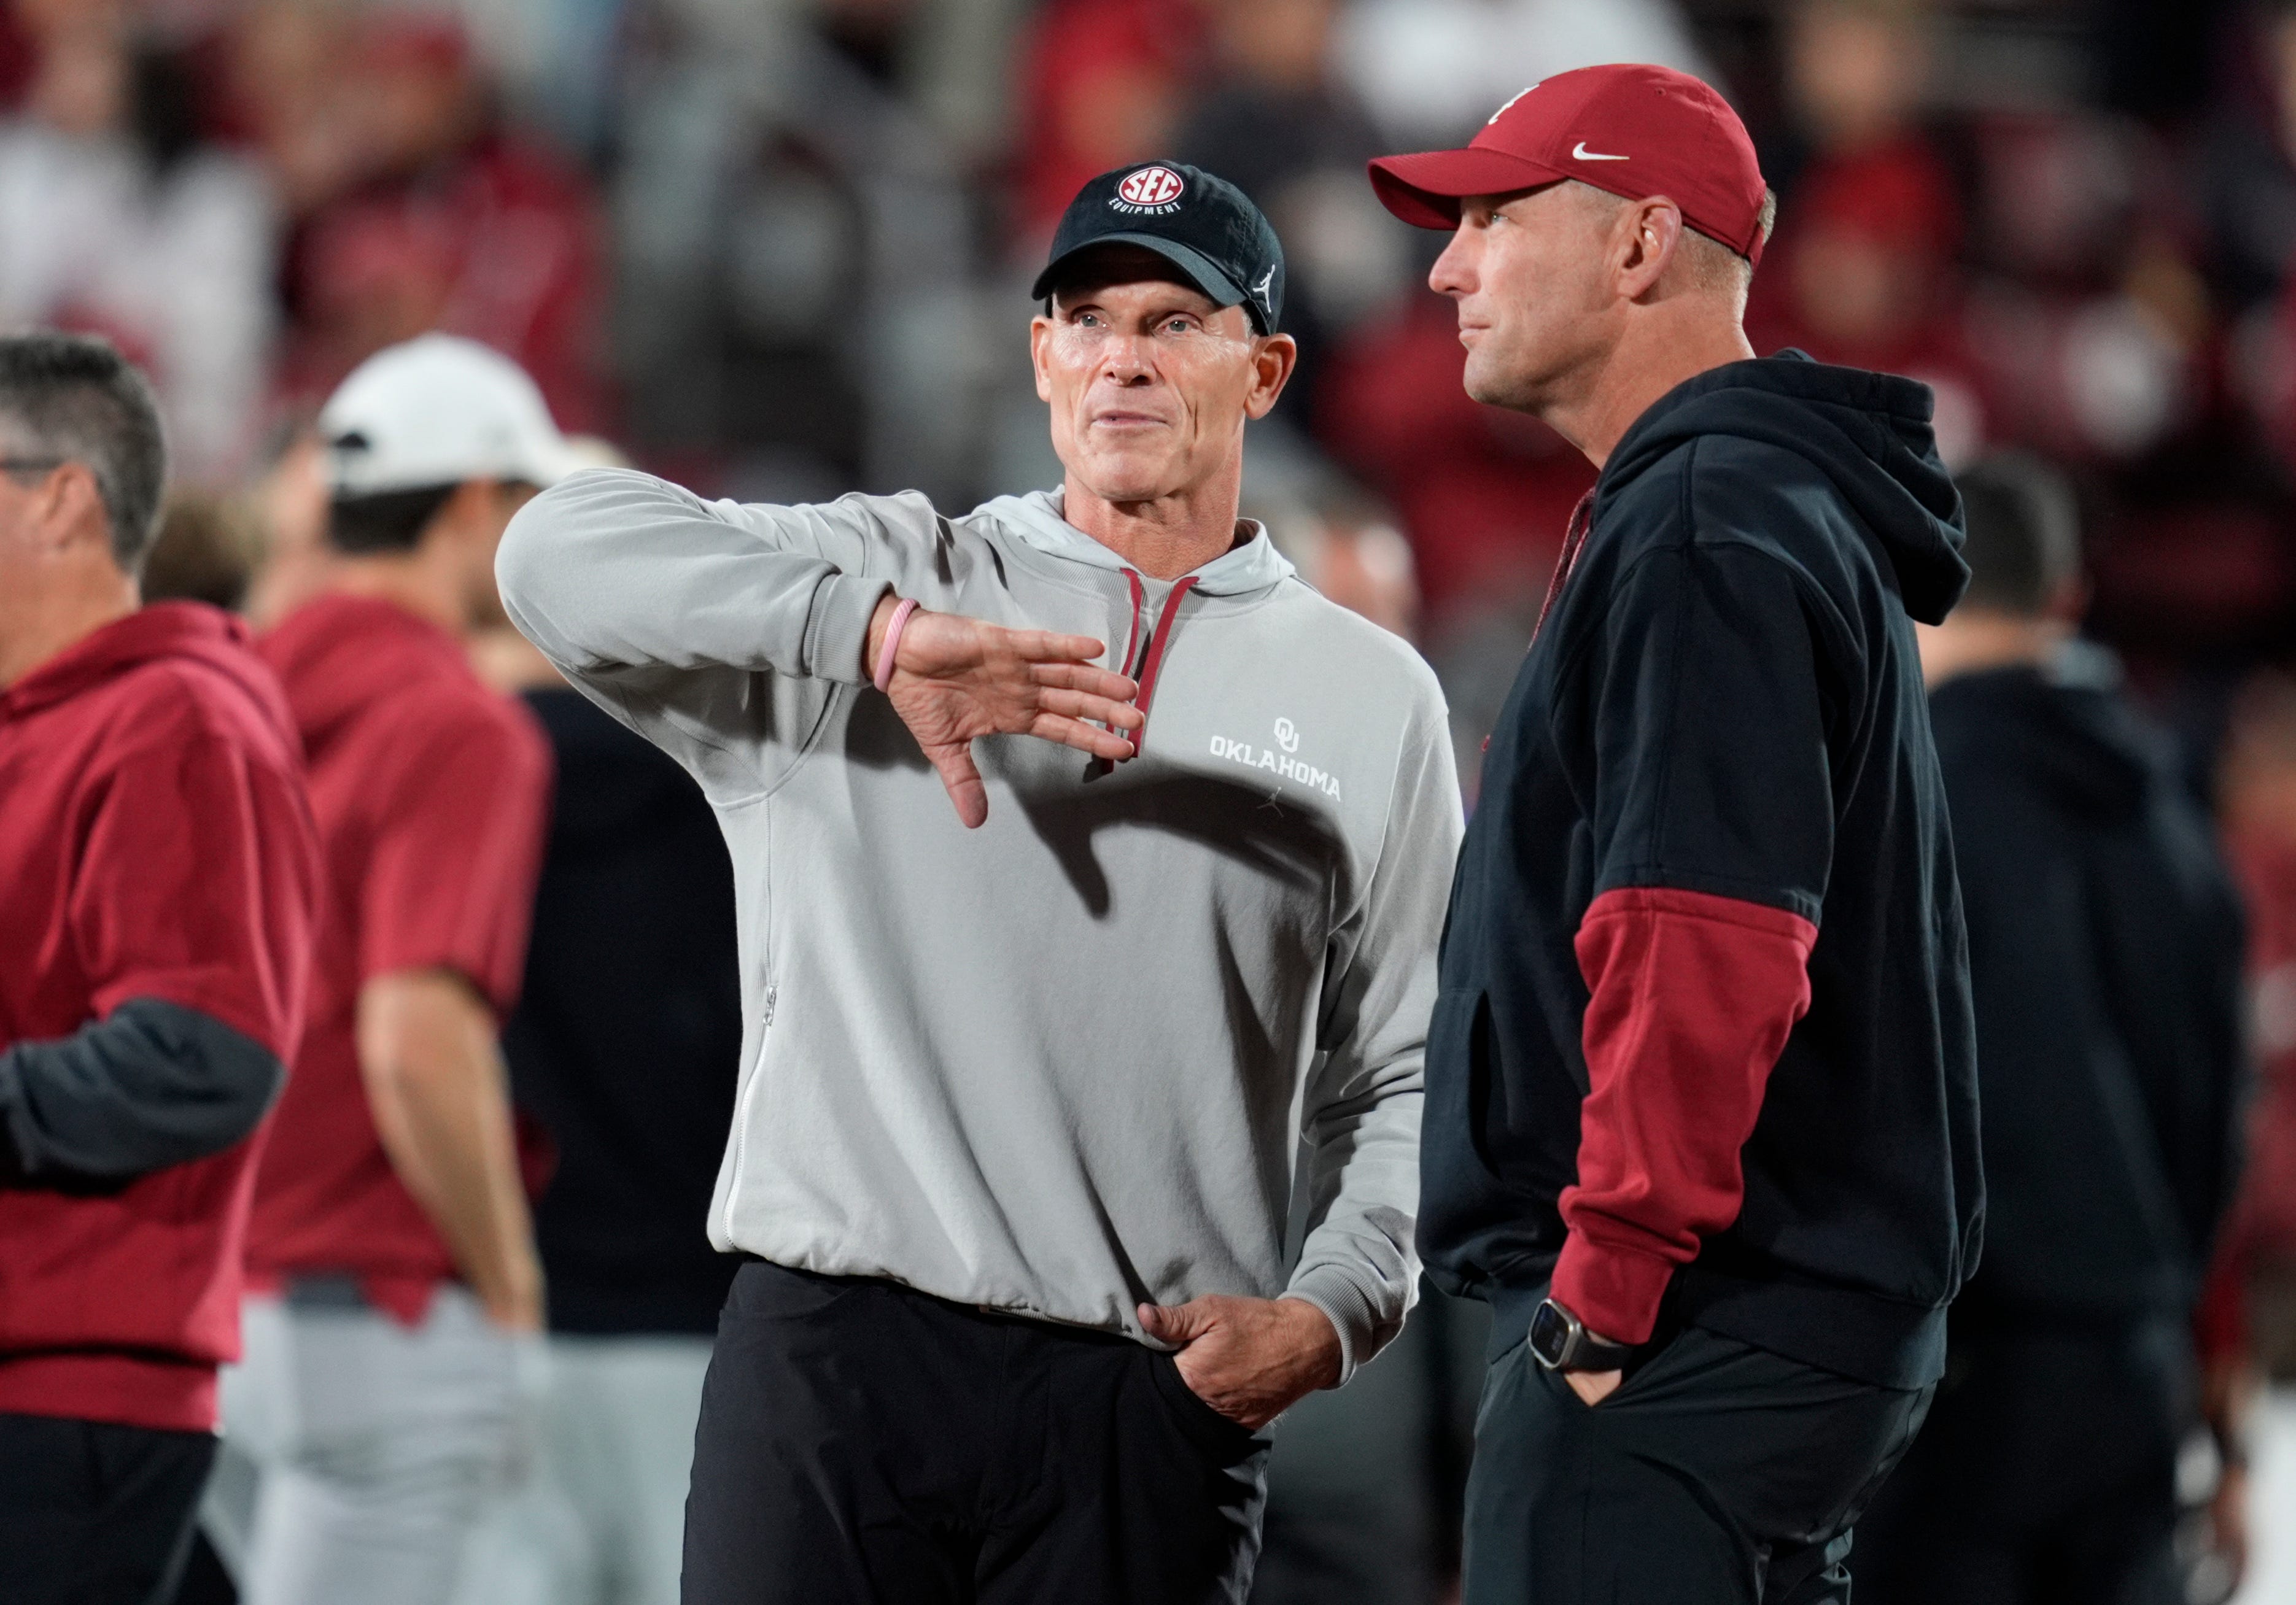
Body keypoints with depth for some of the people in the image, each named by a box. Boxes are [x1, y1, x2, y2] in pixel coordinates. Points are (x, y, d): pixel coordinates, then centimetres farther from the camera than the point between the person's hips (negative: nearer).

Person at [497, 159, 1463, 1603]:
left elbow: (1411, 1076, 14)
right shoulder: (882, 574, 10)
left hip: (1151, 1408, 1)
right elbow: (567, 551, -5)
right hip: (833, 1367, -1)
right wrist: (879, 632, -18)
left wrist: (1329, 1313, -3)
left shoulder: (1371, 697, 14)